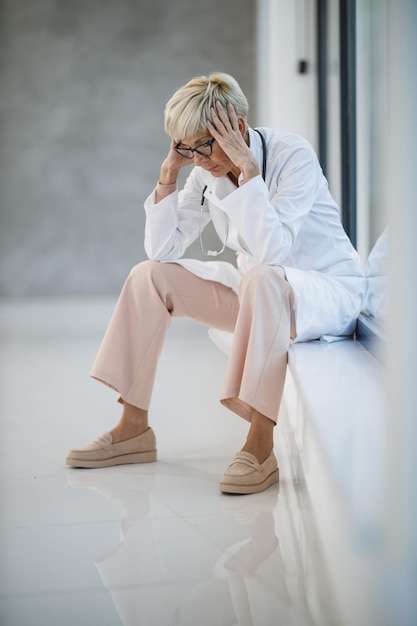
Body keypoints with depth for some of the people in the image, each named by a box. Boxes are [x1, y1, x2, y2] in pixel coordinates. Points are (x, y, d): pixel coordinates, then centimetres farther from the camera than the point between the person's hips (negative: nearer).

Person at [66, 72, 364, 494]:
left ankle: (260, 446, -35)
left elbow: (270, 251, -34)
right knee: (149, 275, -4)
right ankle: (134, 428, 1)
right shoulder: (207, 173, -2)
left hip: (330, 292, -7)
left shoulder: (293, 156, -21)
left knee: (261, 278, -40)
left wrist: (247, 167, -34)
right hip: (256, 293, 7)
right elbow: (162, 249, -5)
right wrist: (169, 172, -11)